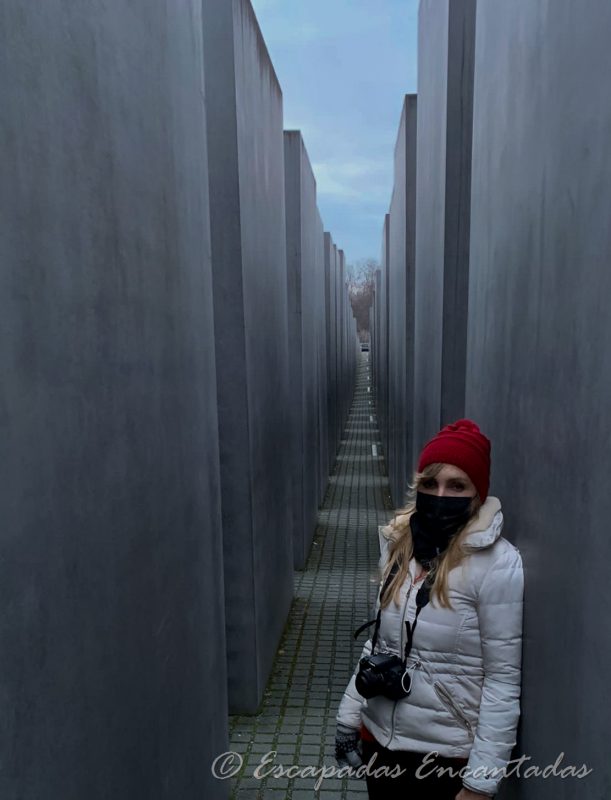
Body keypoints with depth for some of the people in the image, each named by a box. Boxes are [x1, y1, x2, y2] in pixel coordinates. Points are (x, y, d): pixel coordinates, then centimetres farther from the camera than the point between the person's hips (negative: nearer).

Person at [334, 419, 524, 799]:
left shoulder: (497, 564, -19)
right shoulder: (398, 544, -2)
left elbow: (504, 678, -16)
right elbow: (377, 643, 7)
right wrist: (349, 717, 7)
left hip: (447, 754, -5)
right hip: (380, 739, 5)